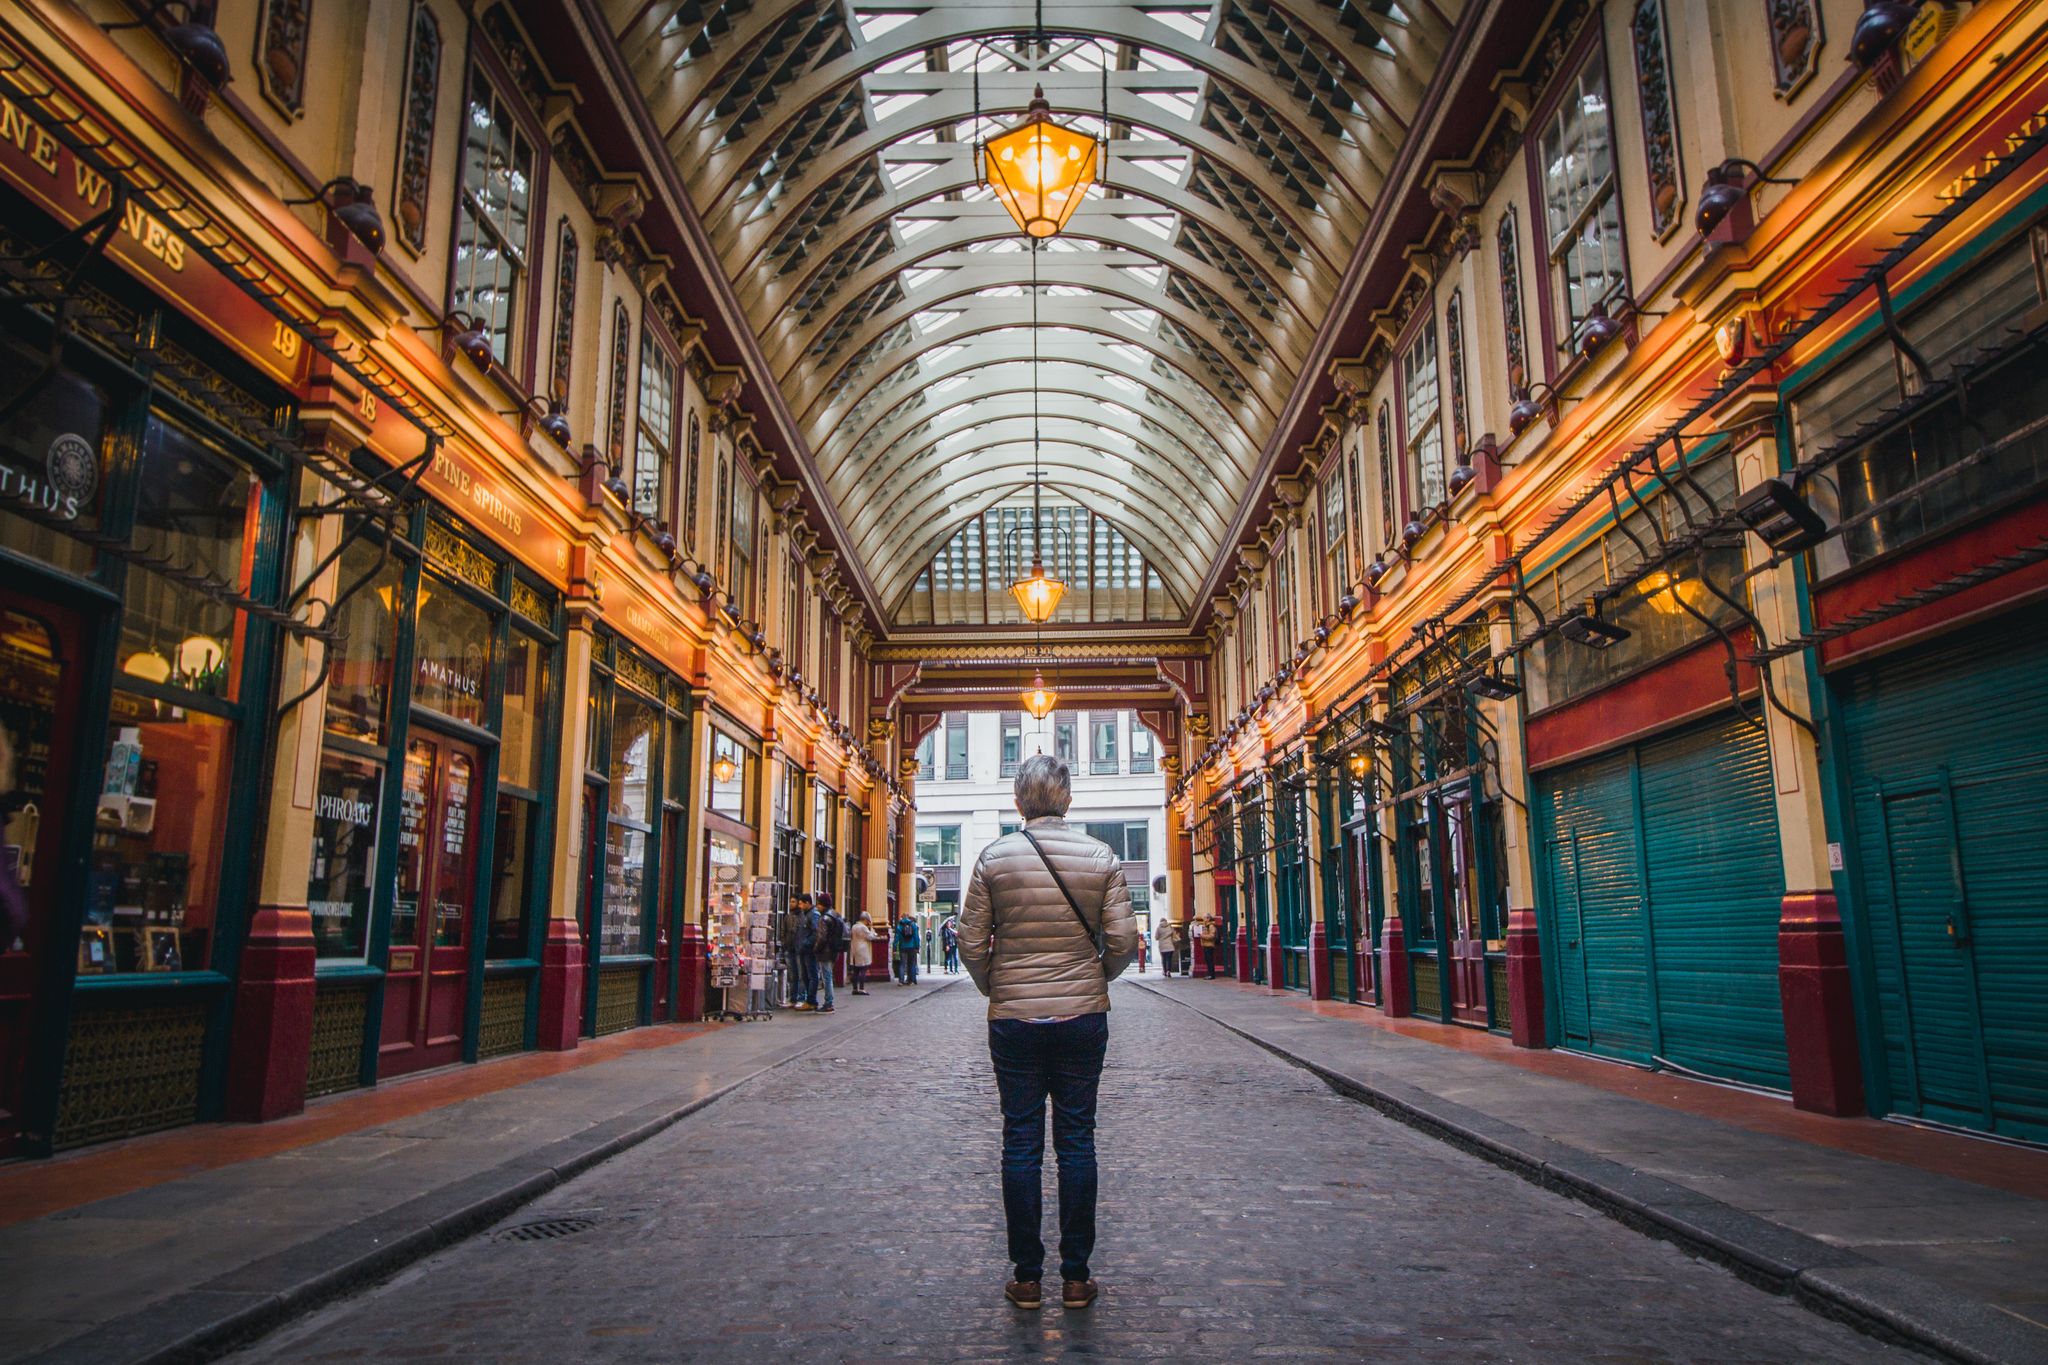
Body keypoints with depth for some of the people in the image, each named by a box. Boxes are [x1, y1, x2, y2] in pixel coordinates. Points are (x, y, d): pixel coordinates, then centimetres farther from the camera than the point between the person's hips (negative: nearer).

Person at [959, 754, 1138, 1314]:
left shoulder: (994, 857, -4)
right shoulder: (1101, 857, -3)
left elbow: (972, 944, -2)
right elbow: (1123, 942, -5)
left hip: (1013, 1019, 0)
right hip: (1082, 1017, 0)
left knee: (1021, 1142, 7)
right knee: (1076, 1141, 8)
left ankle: (1027, 1277, 14)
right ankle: (1076, 1276, 14)